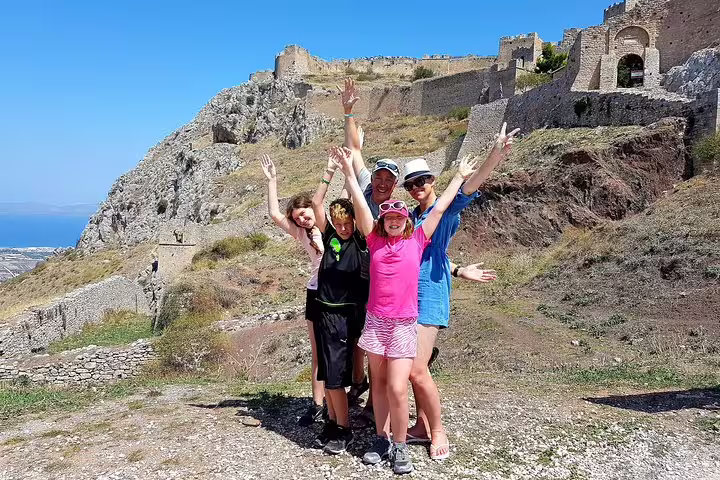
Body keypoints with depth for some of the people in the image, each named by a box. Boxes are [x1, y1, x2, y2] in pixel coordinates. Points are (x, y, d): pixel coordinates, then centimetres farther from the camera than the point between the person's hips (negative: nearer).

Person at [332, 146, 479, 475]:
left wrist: (460, 177, 12)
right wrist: (349, 172, -1)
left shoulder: (417, 240, 0)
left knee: (397, 389, -7)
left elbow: (439, 208, 6)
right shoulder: (375, 241, 3)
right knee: (379, 383, 12)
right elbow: (360, 205, 0)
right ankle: (382, 439, 26)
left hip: (404, 324, -2)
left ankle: (400, 447, 12)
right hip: (375, 321, 2)